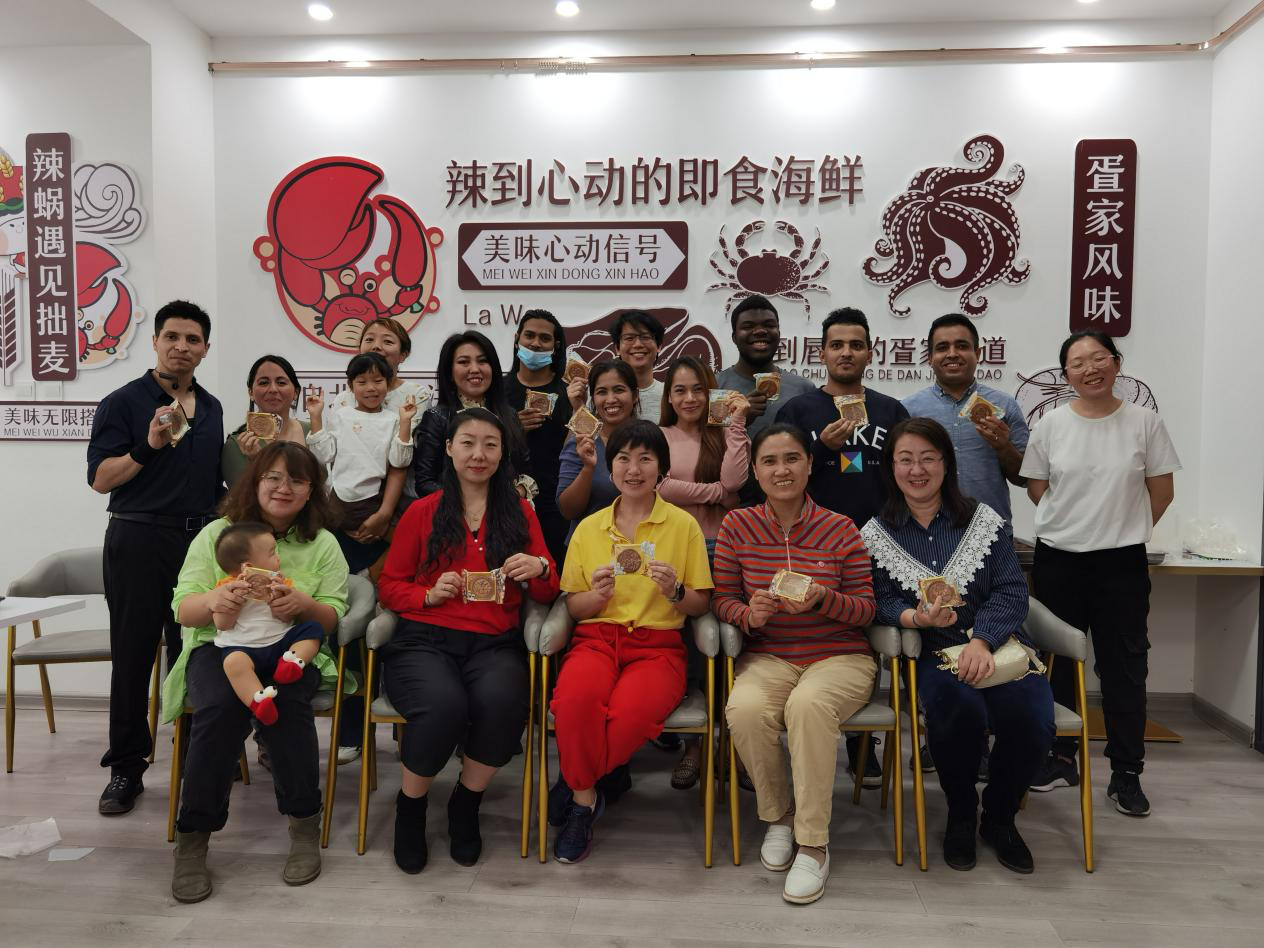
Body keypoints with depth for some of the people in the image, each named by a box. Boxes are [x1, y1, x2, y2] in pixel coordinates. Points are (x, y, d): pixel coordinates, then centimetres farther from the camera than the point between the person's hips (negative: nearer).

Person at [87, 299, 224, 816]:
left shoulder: (212, 407, 13)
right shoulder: (123, 402, -3)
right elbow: (100, 478, -10)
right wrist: (148, 447, -24)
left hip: (202, 540, 4)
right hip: (141, 541, -4)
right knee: (133, 654, 2)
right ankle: (125, 768, 13)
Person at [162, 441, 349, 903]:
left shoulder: (322, 544, 8)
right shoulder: (216, 533, 7)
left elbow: (332, 618, 1)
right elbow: (183, 610, 1)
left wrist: (304, 604, -23)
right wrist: (213, 599, -24)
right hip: (218, 647, 0)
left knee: (283, 698, -34)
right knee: (222, 704, -33)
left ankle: (304, 823, -16)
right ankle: (193, 836, -16)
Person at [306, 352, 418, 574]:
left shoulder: (394, 420, 2)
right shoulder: (338, 417, 7)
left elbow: (399, 462, -6)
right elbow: (324, 455, 1)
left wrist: (405, 422, -12)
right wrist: (316, 417, -3)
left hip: (375, 504, -1)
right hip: (339, 502, 1)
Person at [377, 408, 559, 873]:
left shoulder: (519, 512, 16)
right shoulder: (422, 512, 13)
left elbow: (548, 594, 13)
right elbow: (389, 586, 14)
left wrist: (540, 569, -10)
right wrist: (429, 594, -6)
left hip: (493, 642, 1)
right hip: (424, 639, -1)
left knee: (504, 703, -33)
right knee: (444, 707, -33)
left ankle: (466, 802, -1)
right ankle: (410, 805, 0)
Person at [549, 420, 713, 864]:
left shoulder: (684, 525, 5)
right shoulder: (589, 527, 12)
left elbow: (700, 605, 7)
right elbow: (574, 607, 12)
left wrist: (675, 591, -14)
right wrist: (597, 594, -10)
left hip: (658, 645, -1)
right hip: (597, 637, 2)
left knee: (631, 713, -34)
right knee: (576, 696, -34)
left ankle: (576, 786, -2)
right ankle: (585, 798, -6)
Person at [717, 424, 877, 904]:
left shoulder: (840, 529, 0)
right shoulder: (737, 526, 3)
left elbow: (866, 608, 0)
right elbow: (724, 599, 3)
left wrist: (822, 599, -21)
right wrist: (749, 615, -20)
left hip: (840, 656, -1)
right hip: (768, 656, 2)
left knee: (808, 704, -35)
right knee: (745, 709, -31)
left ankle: (813, 844, -18)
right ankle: (778, 814, -1)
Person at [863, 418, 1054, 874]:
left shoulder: (983, 519, 9)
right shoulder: (876, 534, 8)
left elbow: (1012, 591, 0)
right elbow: (883, 602, 0)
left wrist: (981, 641, -17)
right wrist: (916, 618, -23)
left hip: (995, 644, 2)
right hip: (931, 654, -1)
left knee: (1030, 720, -27)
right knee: (960, 709, -33)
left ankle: (999, 818, 8)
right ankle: (960, 816, 0)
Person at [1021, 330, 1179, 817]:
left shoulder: (1144, 423, -3)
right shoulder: (1051, 425, -2)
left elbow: (1161, 491, 4)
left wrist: (1126, 531, 9)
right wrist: (1075, 526, 8)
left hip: (1122, 563, -1)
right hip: (1058, 560, 1)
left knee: (1124, 667, 4)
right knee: (1057, 663, 10)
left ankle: (1126, 774, 17)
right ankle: (1060, 759, 25)